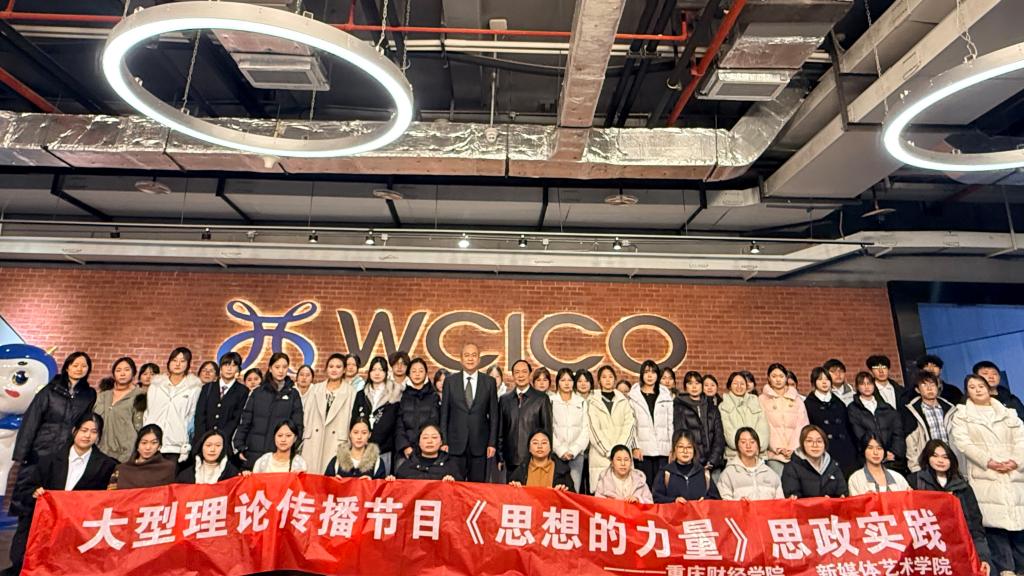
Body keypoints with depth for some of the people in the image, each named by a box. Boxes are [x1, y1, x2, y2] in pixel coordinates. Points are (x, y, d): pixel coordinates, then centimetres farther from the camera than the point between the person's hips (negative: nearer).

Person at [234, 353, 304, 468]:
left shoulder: (293, 394, 5)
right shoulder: (258, 392, 7)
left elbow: (297, 425, 4)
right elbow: (245, 421, 7)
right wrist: (240, 447, 1)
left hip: (281, 453, -1)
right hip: (254, 452, 1)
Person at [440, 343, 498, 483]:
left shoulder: (490, 382, 2)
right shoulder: (450, 380, 3)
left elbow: (493, 415, 3)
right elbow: (444, 413, 4)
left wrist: (492, 443, -1)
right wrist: (443, 441, -1)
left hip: (479, 444, 0)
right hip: (455, 444, 0)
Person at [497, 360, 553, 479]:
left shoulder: (542, 398, -1)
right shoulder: (504, 399, 8)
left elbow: (547, 428, 1)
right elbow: (500, 430, 11)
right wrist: (500, 457, 8)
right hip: (511, 460, 3)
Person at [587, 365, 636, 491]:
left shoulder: (624, 400, 12)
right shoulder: (592, 402, 6)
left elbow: (629, 426, 3)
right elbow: (594, 429, -1)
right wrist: (608, 452, -10)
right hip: (600, 455, -1)